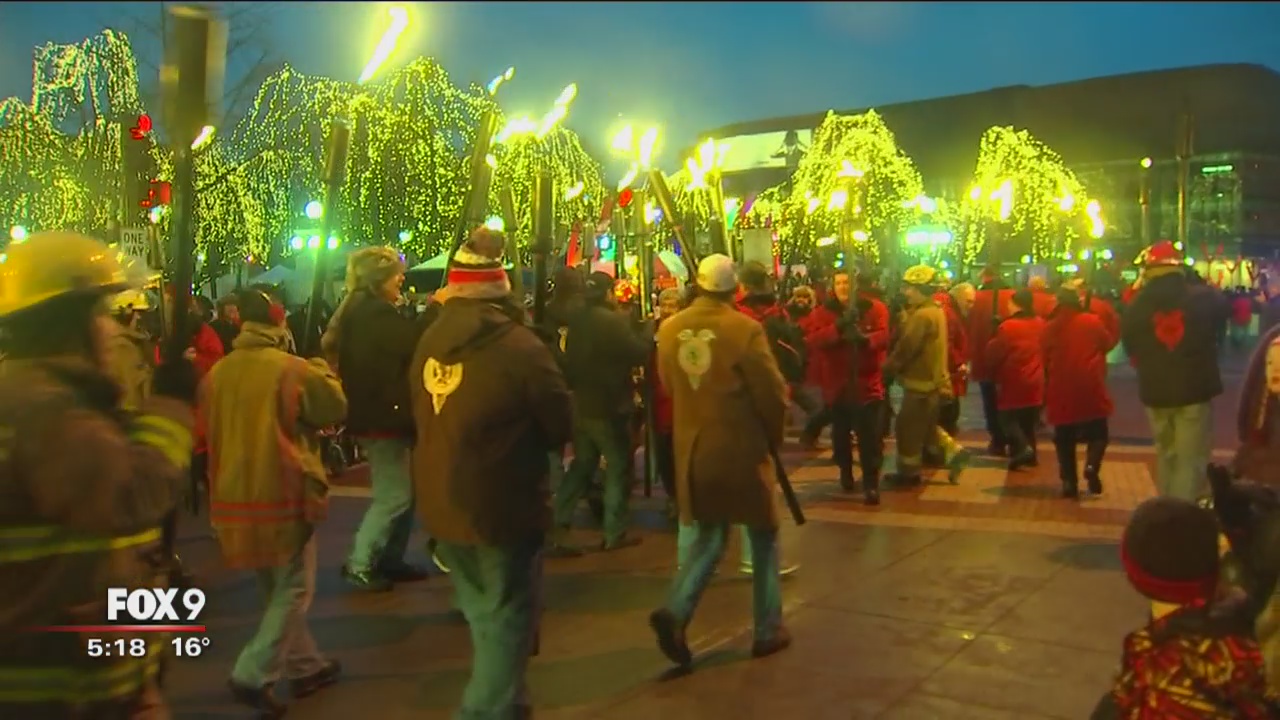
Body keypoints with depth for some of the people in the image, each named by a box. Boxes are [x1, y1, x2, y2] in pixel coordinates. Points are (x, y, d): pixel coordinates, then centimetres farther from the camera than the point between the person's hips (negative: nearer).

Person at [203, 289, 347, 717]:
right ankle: (252, 675, -3)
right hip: (284, 493, -6)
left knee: (274, 590, 17)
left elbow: (208, 430, 16)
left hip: (235, 495, 6)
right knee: (292, 590, 5)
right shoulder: (293, 369, -14)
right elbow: (336, 409, 0)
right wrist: (322, 371, 14)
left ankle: (305, 666, 27)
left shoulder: (217, 373, 2)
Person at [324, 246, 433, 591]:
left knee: (400, 491, 15)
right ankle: (359, 564, 3)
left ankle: (390, 560, 21)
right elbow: (417, 343, -21)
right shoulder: (376, 314, -19)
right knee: (394, 495, -4)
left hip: (373, 413, 10)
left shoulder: (358, 310, 13)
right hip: (381, 416, -10)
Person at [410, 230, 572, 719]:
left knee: (482, 611, 23)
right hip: (501, 507, -7)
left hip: (442, 505, 7)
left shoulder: (430, 342, 1)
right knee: (507, 618, 6)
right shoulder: (519, 346, -20)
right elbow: (562, 424, -10)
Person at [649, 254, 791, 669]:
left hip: (692, 451, 4)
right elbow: (773, 394, -11)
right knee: (764, 539, 13)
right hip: (742, 450, -4)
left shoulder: (669, 330, -2)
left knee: (708, 537, 17)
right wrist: (773, 439, 5)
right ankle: (768, 631, 21)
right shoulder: (745, 329, -16)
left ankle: (675, 610, -3)